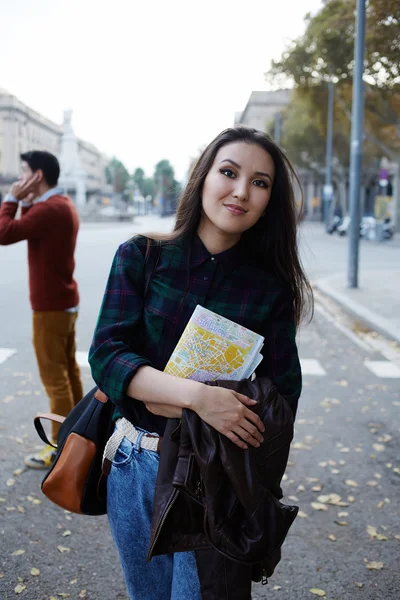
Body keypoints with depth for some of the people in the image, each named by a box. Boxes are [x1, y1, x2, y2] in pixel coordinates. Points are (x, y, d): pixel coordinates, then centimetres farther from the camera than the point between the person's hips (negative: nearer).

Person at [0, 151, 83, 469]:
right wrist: (27, 203, 7)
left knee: (54, 376, -2)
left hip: (50, 305, -10)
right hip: (65, 301, 10)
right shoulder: (63, 205, 13)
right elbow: (29, 230, 22)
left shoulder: (49, 209, -21)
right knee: (68, 370, 16)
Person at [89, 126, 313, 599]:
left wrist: (147, 397, -18)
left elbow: (281, 401, -11)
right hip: (135, 467, 2)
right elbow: (106, 355, -14)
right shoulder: (141, 256, -6)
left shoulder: (270, 289, -7)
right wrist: (197, 396, -30)